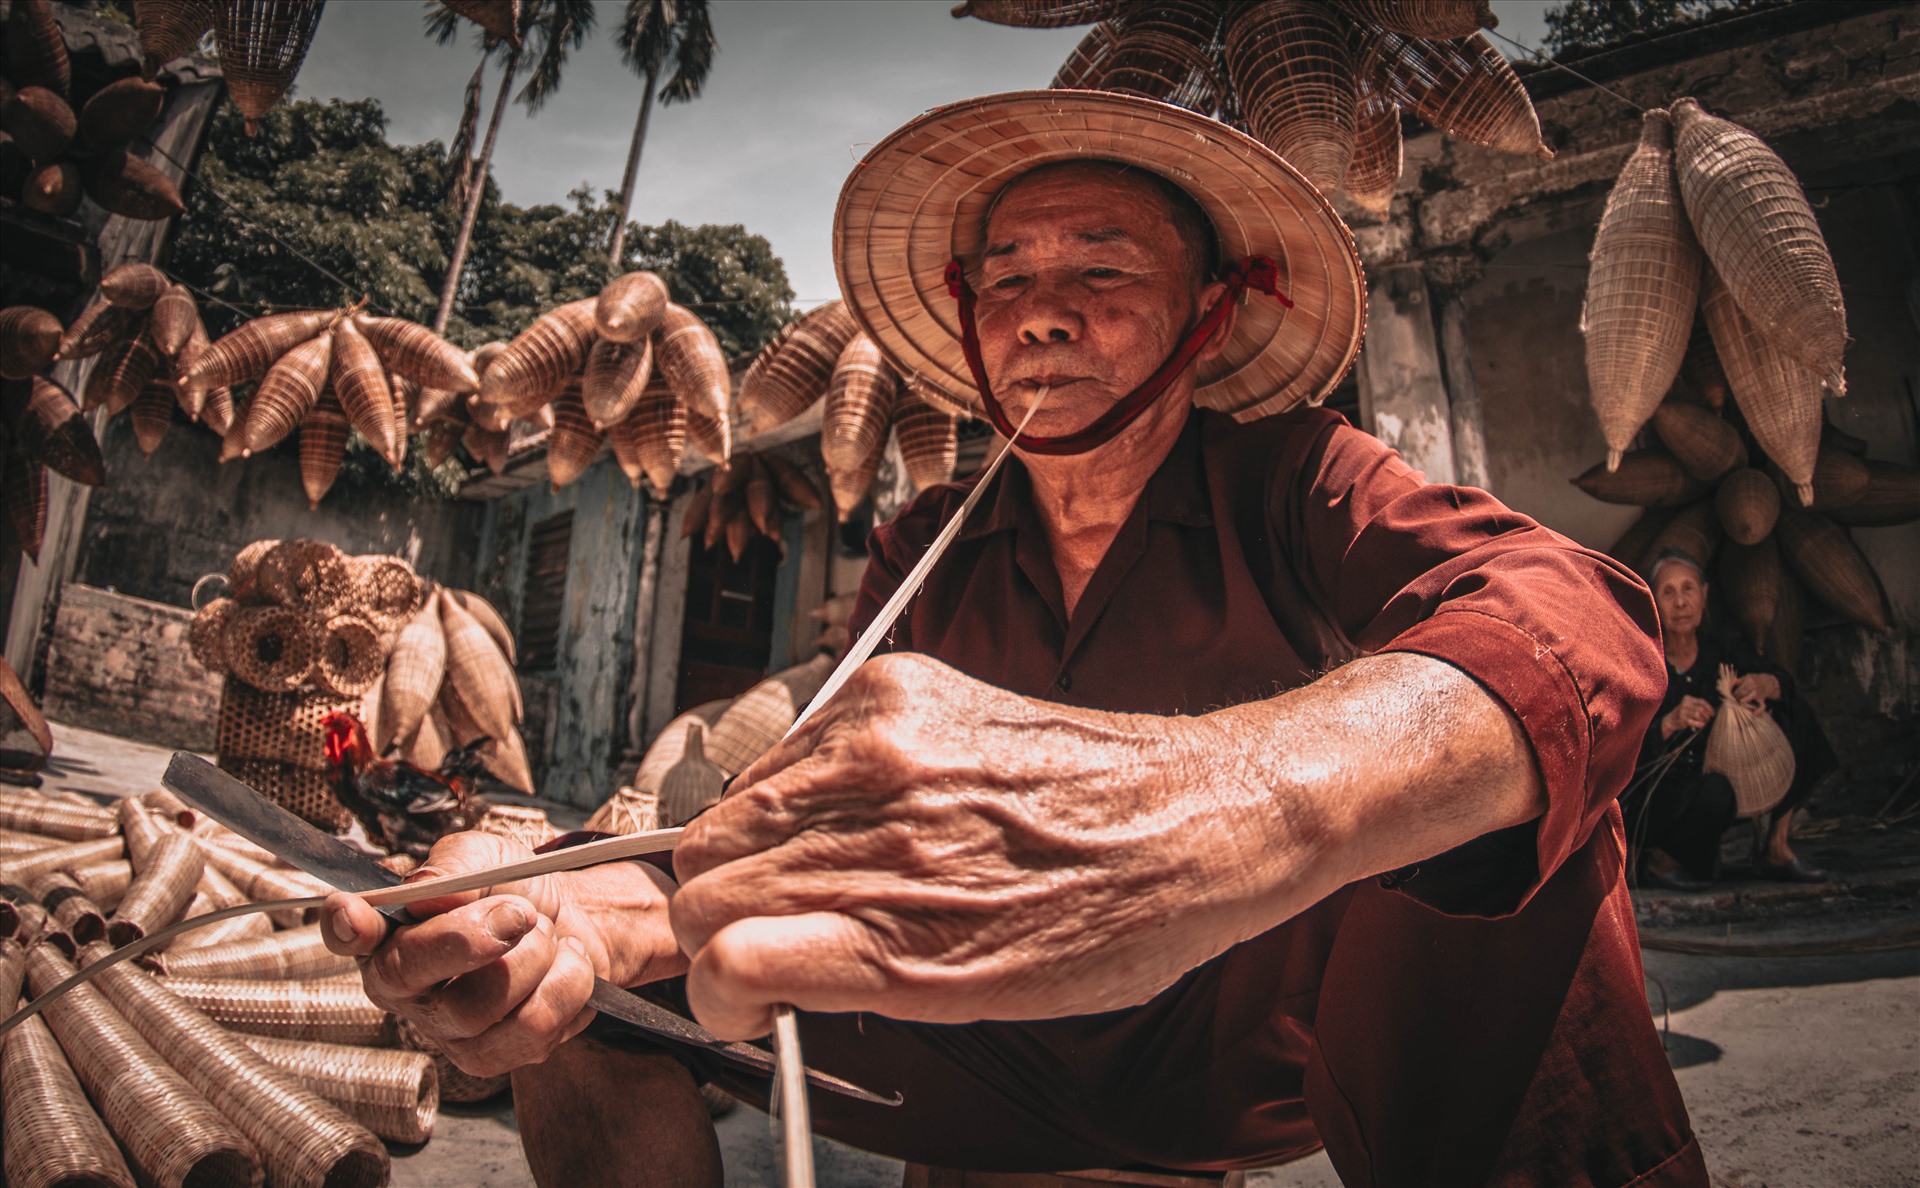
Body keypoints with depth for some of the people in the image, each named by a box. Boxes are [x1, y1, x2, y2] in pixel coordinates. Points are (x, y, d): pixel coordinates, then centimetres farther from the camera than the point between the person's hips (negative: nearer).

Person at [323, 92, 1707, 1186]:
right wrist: (596, 921, -29)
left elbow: (1577, 621, -32)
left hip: (1282, 1050, -3)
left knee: (1499, 792, -30)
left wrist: (1242, 800, -56)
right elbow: (824, 838, -5)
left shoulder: (1298, 484, -10)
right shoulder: (924, 557, 3)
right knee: (586, 1008, -6)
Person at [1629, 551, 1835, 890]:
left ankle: (1776, 848, 3)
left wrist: (1765, 684, -17)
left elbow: (1784, 682, 6)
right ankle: (1658, 860, -6)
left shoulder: (1721, 650, -1)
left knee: (1795, 716, -1)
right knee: (1714, 790, -38)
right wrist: (1670, 723, -37)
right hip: (1653, 798, -6)